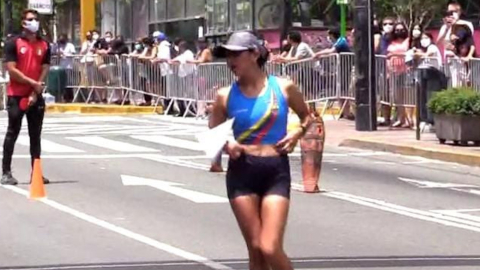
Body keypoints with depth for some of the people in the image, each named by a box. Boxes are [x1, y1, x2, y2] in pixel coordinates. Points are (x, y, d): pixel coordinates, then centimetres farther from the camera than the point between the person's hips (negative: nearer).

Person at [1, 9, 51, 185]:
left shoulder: (44, 46, 7)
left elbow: (44, 70, 3)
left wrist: (35, 93, -8)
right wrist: (33, 83, -14)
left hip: (36, 97, 4)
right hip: (16, 96, -4)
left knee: (35, 135, 6)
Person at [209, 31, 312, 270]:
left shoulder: (283, 87, -1)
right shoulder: (226, 95, 2)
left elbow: (306, 116, 15)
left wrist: (297, 133, -5)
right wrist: (225, 145, -10)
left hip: (276, 172, -2)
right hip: (241, 172, 2)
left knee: (270, 248, -13)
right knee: (256, 249, 3)